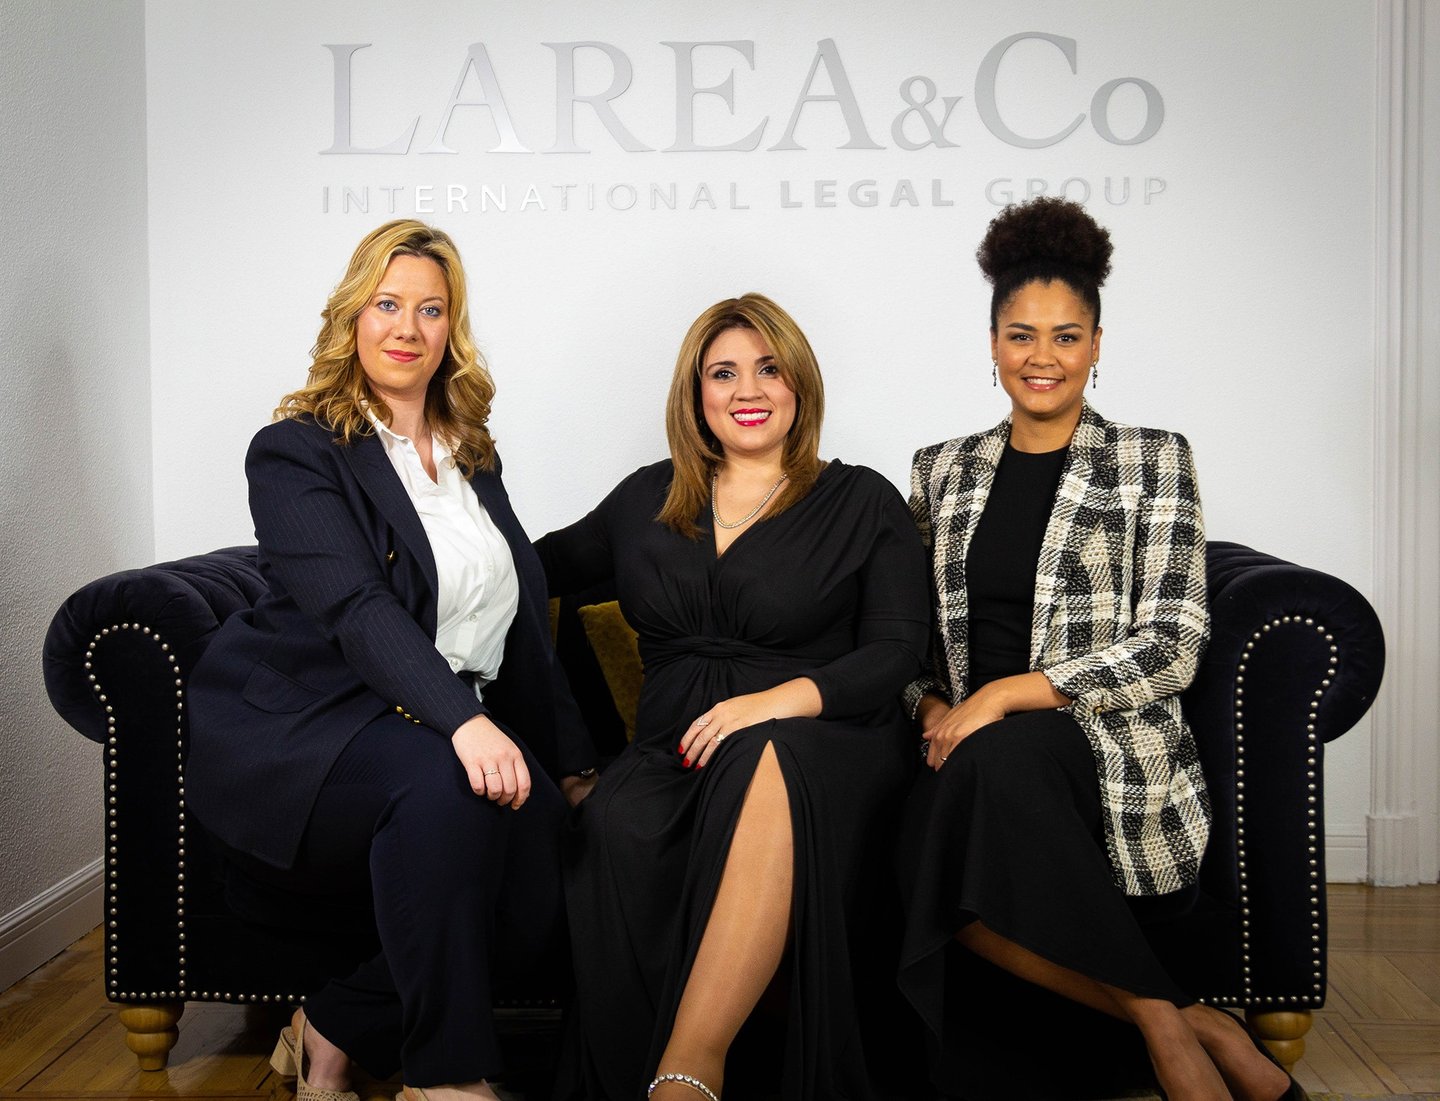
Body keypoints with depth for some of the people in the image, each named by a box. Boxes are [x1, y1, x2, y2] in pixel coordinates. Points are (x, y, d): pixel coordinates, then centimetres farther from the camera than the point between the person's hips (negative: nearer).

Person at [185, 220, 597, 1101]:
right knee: (444, 786, -37)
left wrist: (574, 761, 12)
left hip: (453, 719, 6)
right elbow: (356, 609, -19)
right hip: (302, 722, -6)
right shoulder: (296, 452, -2)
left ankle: (336, 1030, -5)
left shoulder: (472, 456, 19)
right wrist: (462, 720, -33)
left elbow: (523, 620, 19)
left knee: (553, 860, -23)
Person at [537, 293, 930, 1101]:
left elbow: (898, 650, 1)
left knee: (766, 766, -41)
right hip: (679, 750, 3)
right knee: (617, 825, -34)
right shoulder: (647, 500, 21)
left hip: (820, 745, -3)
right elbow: (558, 560, 34)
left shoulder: (862, 503, 11)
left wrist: (784, 699, -17)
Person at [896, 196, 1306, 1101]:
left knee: (1000, 757, -39)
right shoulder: (944, 471, 17)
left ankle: (1161, 1025, -25)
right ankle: (1185, 1025, -23)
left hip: (1108, 744, -3)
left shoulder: (1151, 460, 6)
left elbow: (1171, 647, -4)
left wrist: (1009, 694, -14)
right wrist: (932, 705, -5)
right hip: (970, 749, 3)